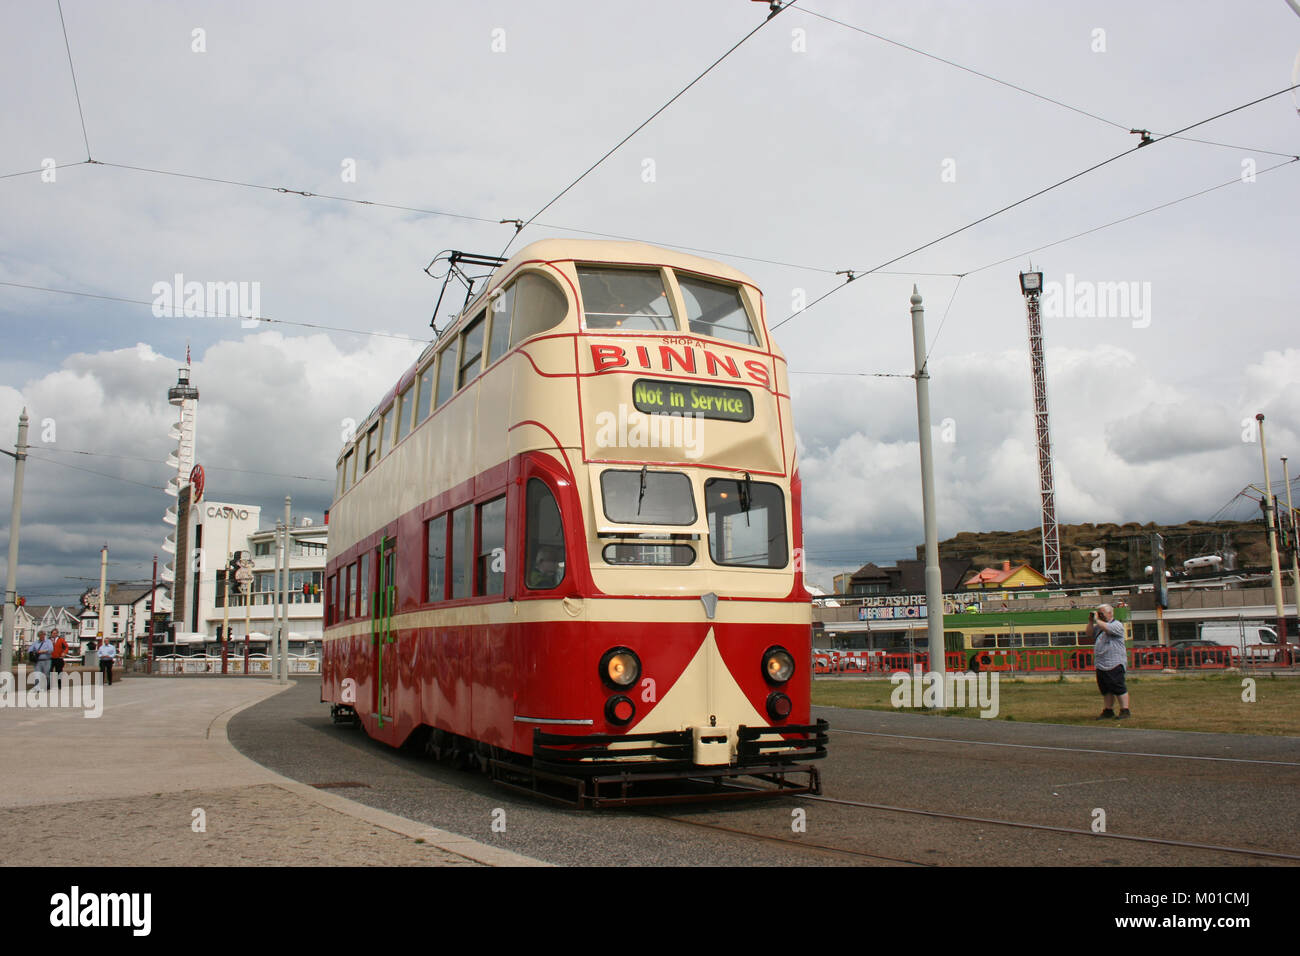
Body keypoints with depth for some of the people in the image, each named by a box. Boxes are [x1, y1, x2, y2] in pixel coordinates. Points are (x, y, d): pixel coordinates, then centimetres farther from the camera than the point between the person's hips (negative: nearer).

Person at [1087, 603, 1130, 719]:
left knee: (1119, 688, -6)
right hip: (1101, 665, 8)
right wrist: (1091, 621, 8)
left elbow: (1107, 628, -22)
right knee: (1106, 690, 11)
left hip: (1114, 665, -8)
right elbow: (1089, 633, 18)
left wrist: (1097, 620, -11)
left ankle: (1125, 711, 0)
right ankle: (1108, 711, 17)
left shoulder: (1117, 625, -5)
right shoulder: (1099, 626, 19)